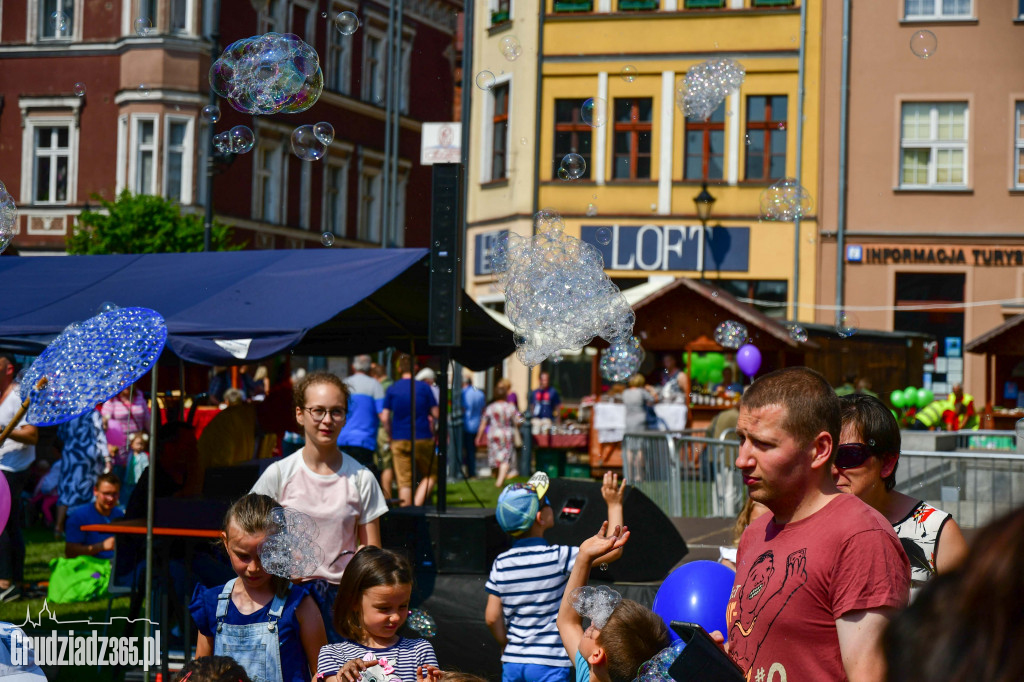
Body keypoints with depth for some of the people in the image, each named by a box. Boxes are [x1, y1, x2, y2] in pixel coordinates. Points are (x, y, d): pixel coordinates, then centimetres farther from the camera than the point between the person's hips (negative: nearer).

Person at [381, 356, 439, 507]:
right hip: (422, 438, -2)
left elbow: (384, 417, -2)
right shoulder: (424, 387, -1)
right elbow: (436, 414, -1)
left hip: (399, 441, 2)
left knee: (404, 481, 5)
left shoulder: (391, 389, 3)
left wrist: (391, 435, 12)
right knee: (430, 475, 11)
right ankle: (417, 506, -7)